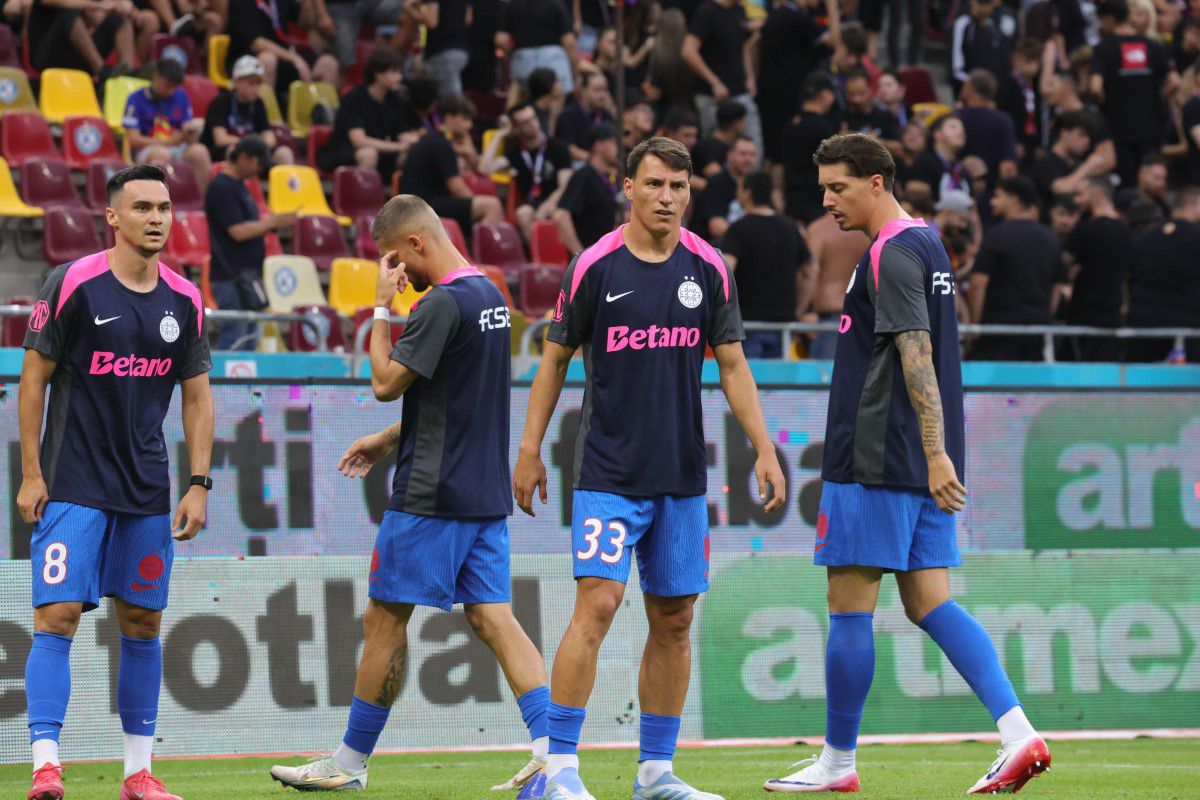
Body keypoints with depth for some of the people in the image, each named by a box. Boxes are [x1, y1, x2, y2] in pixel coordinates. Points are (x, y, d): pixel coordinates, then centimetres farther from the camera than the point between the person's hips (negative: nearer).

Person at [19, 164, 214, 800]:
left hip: (147, 493, 4)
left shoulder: (185, 301, 6)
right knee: (58, 616, -11)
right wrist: (31, 475, -6)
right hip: (72, 485, -4)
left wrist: (199, 485, 5)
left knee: (143, 623, 7)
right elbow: (33, 379, -3)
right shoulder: (72, 285, -7)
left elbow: (197, 397, 13)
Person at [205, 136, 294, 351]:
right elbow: (238, 232, -20)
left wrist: (271, 224, 5)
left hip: (246, 275, 10)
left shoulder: (237, 186, 16)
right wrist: (273, 222, -11)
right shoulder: (221, 188, -14)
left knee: (249, 340, 12)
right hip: (232, 277, -10)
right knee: (235, 338, -11)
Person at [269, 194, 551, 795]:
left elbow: (386, 383, -14)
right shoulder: (489, 294, 13)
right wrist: (389, 439, 22)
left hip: (430, 496, -8)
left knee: (384, 619, 2)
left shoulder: (442, 304, -17)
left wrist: (382, 307, -6)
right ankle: (552, 748, -11)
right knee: (492, 618, 3)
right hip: (486, 492, 8)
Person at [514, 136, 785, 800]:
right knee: (597, 603, -15)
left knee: (673, 620, 6)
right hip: (608, 473, -4)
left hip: (682, 477, 4)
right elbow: (555, 359, 4)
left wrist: (765, 450, 4)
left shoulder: (708, 269, 5)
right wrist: (530, 451, 2)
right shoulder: (595, 266, -4)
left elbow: (733, 366, 10)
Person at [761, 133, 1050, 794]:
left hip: (873, 466, -10)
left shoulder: (893, 254, -13)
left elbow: (916, 354, -21)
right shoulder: (926, 243, 17)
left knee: (849, 607, 0)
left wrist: (935, 453, -26)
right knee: (927, 602, 6)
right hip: (921, 465, 10)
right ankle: (1018, 733, -7)